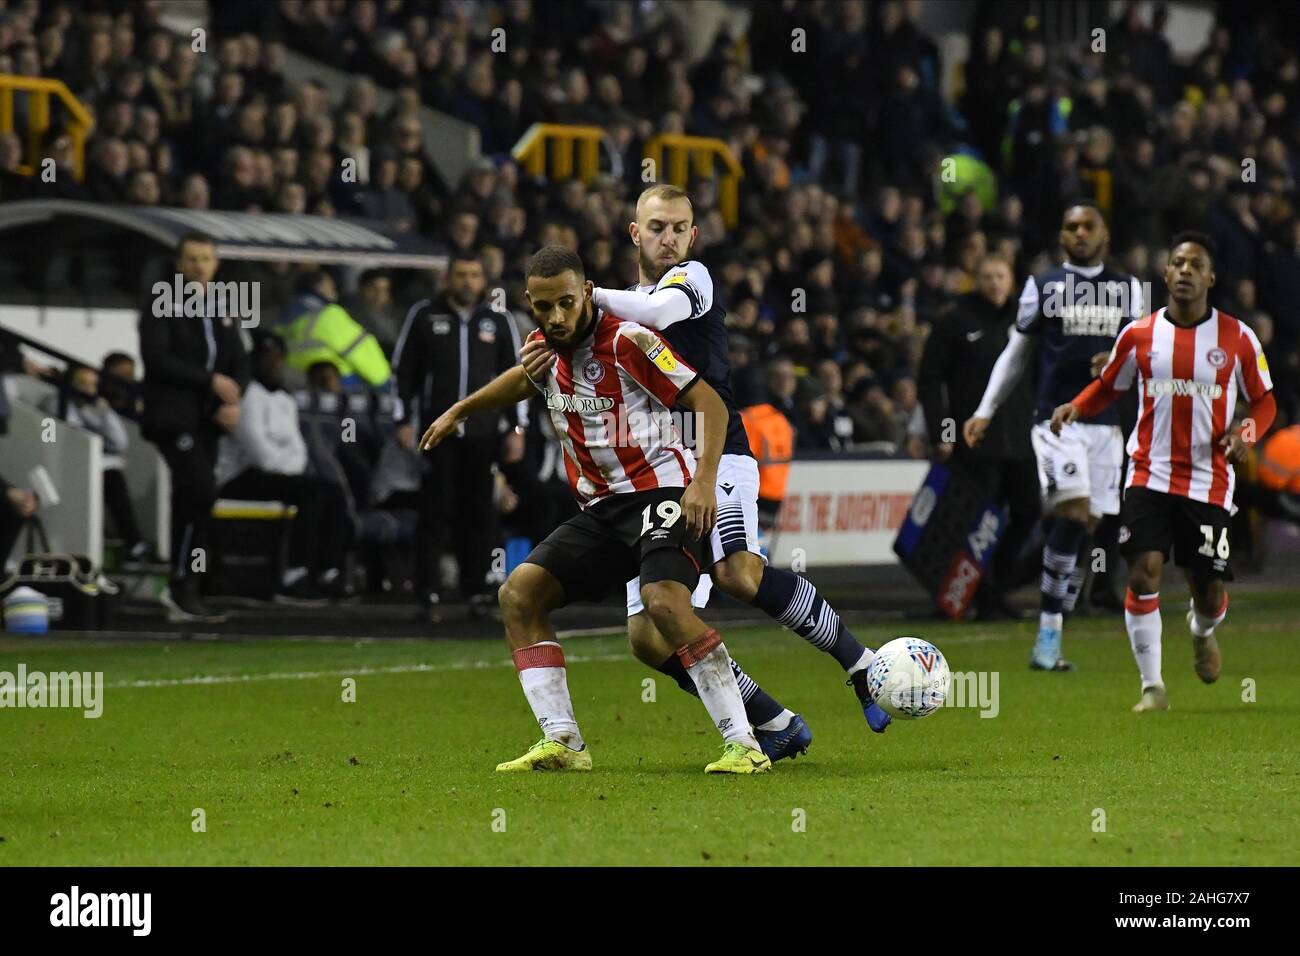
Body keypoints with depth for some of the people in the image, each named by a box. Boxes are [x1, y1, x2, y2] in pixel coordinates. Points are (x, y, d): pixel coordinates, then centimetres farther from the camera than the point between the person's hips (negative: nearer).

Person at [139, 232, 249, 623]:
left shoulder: (222, 309, 16)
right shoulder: (162, 304, -4)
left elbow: (239, 362, 17)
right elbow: (156, 358, -15)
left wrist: (234, 399, -4)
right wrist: (211, 380, -16)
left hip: (207, 418, 7)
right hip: (172, 415, -7)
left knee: (188, 502, 8)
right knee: (202, 491, -20)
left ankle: (182, 597, 12)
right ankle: (183, 586, -12)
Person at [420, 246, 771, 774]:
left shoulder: (626, 341, -16)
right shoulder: (545, 346, 7)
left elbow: (710, 403, -17)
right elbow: (527, 376, 34)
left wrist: (704, 480, -29)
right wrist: (459, 411, 42)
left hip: (660, 489, -8)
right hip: (600, 507, 8)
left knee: (664, 601, -31)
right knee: (518, 594, -2)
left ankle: (743, 744, -27)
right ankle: (562, 743, -4)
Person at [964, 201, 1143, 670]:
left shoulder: (1127, 289, 13)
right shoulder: (1042, 286, 7)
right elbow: (1016, 354, 14)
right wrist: (984, 412, 11)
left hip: (1106, 423, 3)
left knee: (1086, 527, 0)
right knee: (1073, 512, -20)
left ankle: (1049, 638, 7)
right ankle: (1048, 634, -14)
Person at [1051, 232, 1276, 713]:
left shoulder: (1237, 338, 0)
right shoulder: (1139, 334, 2)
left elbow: (1265, 401, 8)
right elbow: (1107, 387, 15)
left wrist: (1246, 433, -13)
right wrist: (1074, 408, -5)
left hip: (1210, 484, 0)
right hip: (1150, 475, 0)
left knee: (1210, 595, 2)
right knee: (1144, 573, -16)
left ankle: (1202, 632, 42)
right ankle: (1152, 687, -5)